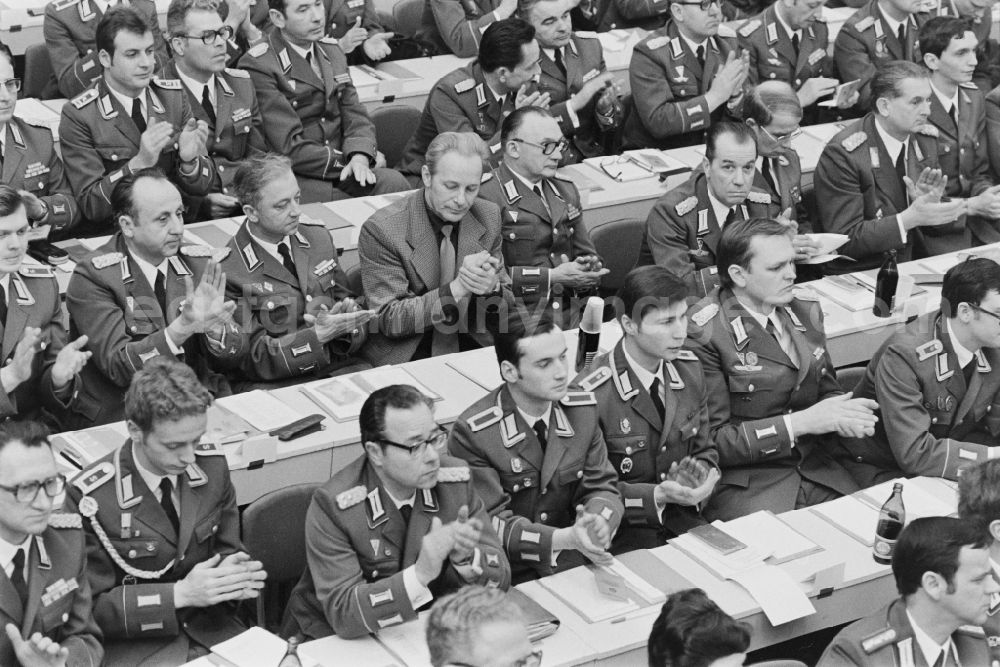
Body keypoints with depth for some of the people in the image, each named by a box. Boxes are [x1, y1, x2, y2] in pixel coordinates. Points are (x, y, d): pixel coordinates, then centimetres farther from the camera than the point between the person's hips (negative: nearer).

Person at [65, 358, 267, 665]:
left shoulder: (212, 465, -3)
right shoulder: (90, 498, -15)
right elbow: (92, 608, -10)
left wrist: (232, 576, -14)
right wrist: (180, 594, -21)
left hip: (210, 628, 4)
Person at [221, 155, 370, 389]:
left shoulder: (318, 238, 11)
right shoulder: (228, 271, -10)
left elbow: (350, 303, 15)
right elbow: (256, 359, -9)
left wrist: (341, 326, -10)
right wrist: (319, 334, -21)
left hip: (340, 370, 5)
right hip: (276, 386, -5)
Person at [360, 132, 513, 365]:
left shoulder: (488, 217, 3)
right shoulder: (381, 230, -12)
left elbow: (509, 303, 9)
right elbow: (388, 320, -14)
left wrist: (491, 288, -17)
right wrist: (456, 289, -26)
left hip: (476, 347, 5)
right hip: (406, 356, -4)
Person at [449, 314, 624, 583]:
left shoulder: (584, 408, 1)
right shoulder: (472, 432, -14)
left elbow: (601, 488, 4)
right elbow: (492, 523, -14)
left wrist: (598, 523, -21)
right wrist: (565, 538, -29)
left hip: (576, 566, 4)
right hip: (510, 579, -4)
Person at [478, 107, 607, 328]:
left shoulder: (566, 190, 19)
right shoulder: (485, 197, -7)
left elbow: (587, 254, 23)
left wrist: (589, 269, -2)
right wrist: (552, 277, -16)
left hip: (572, 318, 7)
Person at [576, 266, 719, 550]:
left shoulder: (690, 369, 3)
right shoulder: (590, 394, -17)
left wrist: (703, 477, -9)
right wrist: (658, 496, -22)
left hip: (684, 522, 6)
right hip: (623, 534, -6)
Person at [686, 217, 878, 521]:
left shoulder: (806, 310, 10)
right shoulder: (704, 333, -13)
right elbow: (712, 439, -12)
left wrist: (844, 412, -5)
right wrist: (799, 423, -18)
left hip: (816, 470, 6)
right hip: (745, 482, -6)